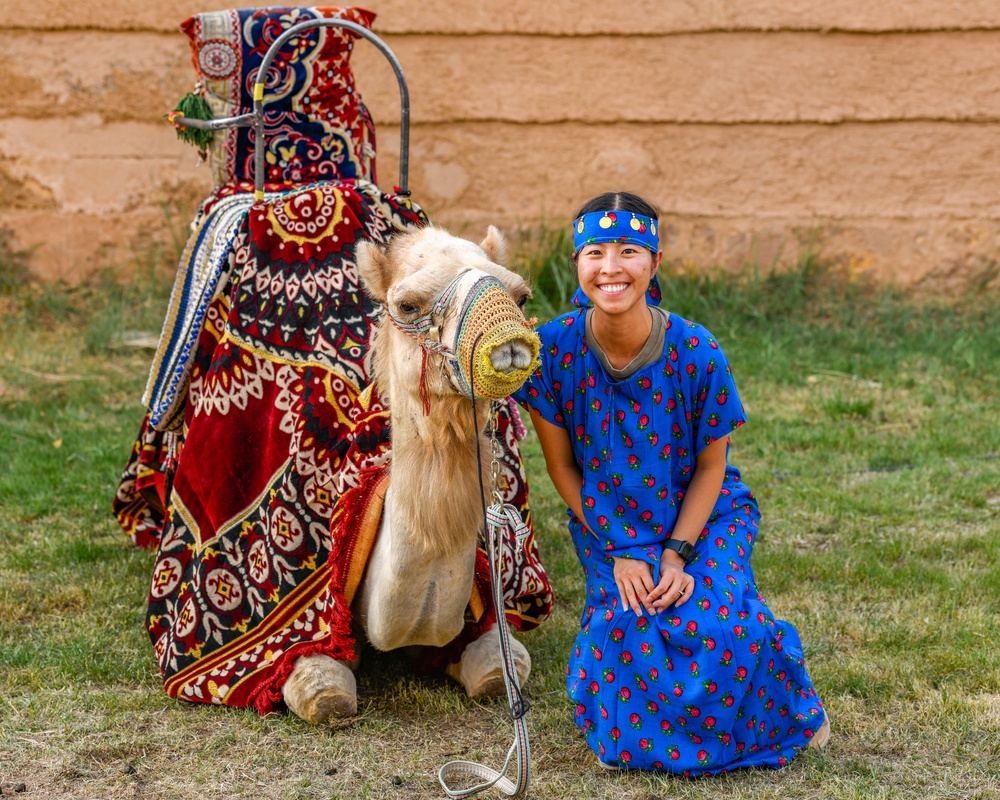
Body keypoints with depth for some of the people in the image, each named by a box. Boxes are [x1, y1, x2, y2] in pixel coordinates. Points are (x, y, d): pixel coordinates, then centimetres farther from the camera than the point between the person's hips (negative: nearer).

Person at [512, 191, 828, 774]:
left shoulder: (697, 354, -21)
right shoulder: (554, 349, -18)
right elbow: (562, 467, -7)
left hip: (705, 514, -1)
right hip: (607, 526, 1)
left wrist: (676, 555, -16)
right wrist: (622, 554, -12)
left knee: (714, 623, -24)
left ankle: (792, 708, 7)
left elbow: (710, 467, -7)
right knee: (627, 628, -26)